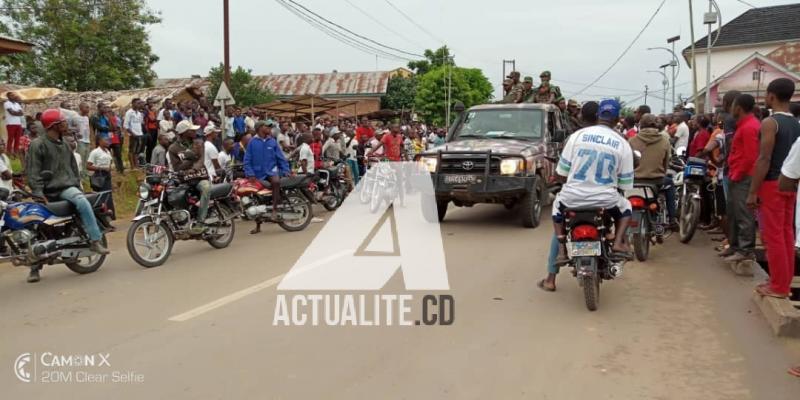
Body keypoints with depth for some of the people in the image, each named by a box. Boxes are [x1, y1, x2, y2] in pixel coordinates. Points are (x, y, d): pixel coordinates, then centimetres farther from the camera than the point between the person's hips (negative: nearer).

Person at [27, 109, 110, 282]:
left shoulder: (64, 145, 16)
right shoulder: (38, 145, -4)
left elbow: (73, 167, 21)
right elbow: (33, 172, -10)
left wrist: (77, 186, 10)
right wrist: (38, 193, -20)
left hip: (66, 187, 3)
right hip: (48, 190, -2)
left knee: (82, 202, -31)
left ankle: (95, 241, -31)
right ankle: (35, 266, 16)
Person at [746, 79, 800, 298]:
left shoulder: (770, 123, -13)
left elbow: (764, 160, -18)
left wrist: (753, 191, -16)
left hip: (772, 184, -8)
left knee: (773, 235, -2)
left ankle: (778, 286, 1)